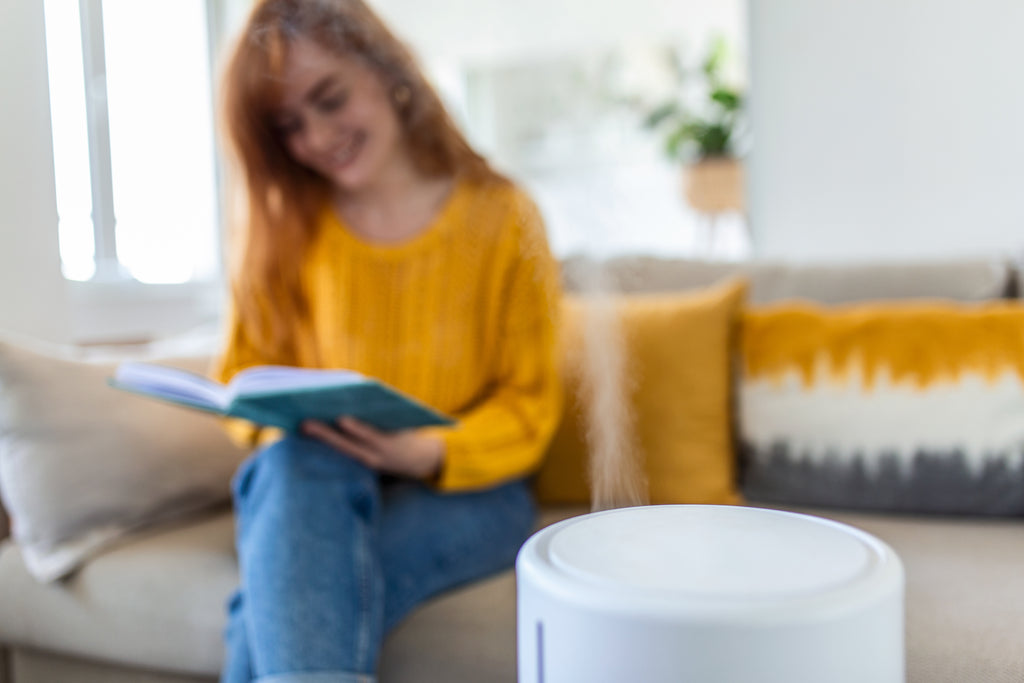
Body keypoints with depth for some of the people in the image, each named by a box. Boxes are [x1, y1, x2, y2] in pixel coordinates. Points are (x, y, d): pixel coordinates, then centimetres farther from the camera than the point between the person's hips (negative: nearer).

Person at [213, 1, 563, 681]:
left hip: (463, 490, -2)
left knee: (290, 595, -33)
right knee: (297, 462, -36)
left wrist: (430, 452, -21)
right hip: (311, 483, 2)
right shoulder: (278, 224, 5)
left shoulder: (501, 216, -2)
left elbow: (529, 404, -2)